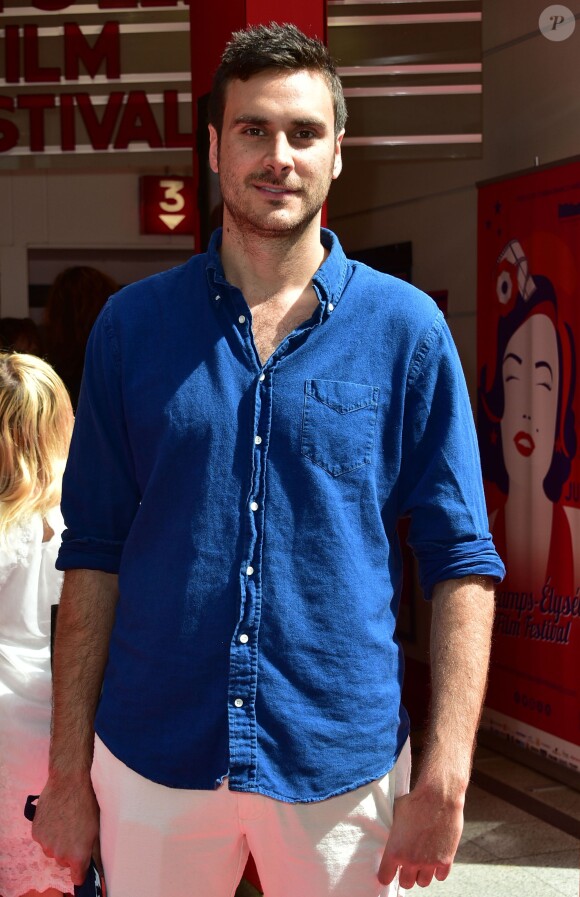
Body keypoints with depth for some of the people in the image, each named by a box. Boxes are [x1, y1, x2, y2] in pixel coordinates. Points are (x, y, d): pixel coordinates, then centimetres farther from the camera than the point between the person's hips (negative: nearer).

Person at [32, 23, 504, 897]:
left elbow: (461, 561, -3)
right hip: (149, 759, 1)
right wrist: (68, 769, 0)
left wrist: (445, 777, -10)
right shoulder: (133, 324, 1)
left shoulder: (408, 329, -3)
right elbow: (94, 553, 2)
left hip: (345, 761, -1)